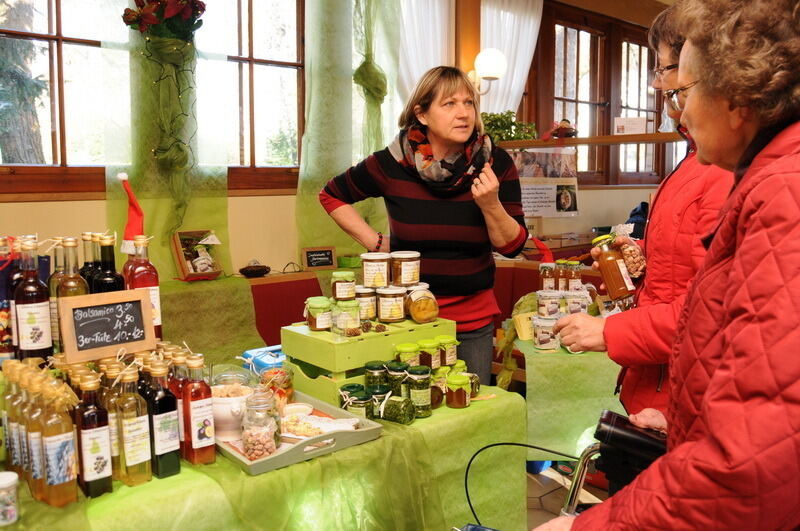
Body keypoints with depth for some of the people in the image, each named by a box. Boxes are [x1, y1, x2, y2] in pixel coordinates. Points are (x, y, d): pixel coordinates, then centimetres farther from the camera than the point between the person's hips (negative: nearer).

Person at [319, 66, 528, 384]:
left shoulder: (495, 163, -6)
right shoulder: (392, 163, -9)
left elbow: (512, 246, -4)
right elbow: (331, 195, 6)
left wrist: (491, 205, -23)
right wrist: (377, 244, -3)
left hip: (474, 321, 2)